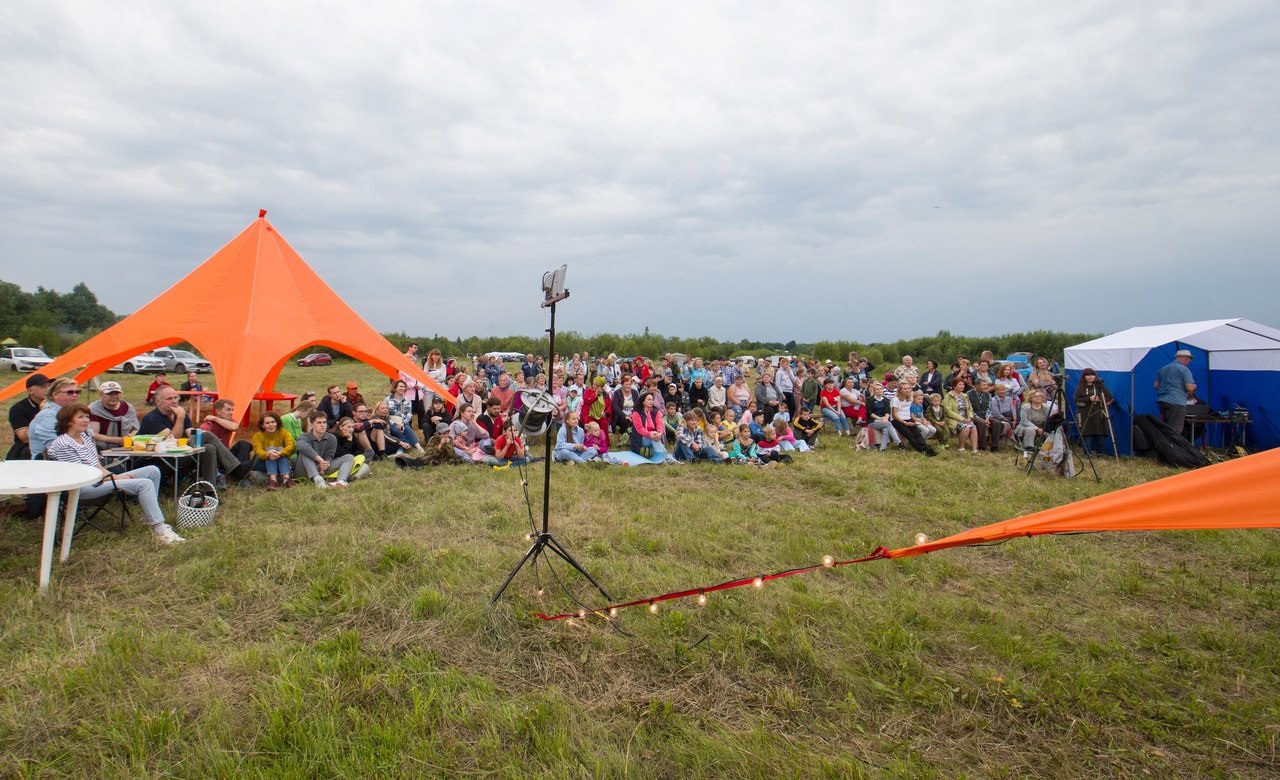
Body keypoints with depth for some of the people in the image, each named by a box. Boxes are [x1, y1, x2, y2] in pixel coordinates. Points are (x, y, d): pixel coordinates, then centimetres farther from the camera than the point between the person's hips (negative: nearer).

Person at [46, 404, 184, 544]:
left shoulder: (86, 436, 14)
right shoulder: (62, 444, -11)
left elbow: (97, 466, 13)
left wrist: (114, 476, -4)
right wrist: (114, 477, -11)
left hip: (98, 478, 9)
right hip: (84, 488, -9)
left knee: (153, 471, 0)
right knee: (144, 484, -25)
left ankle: (149, 516, 2)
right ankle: (160, 530, -27)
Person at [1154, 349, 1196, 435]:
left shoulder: (1163, 369, 15)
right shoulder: (1184, 369, -5)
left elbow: (1156, 386, 19)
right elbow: (1190, 388, -11)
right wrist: (1194, 386, 10)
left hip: (1161, 401, 7)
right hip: (1177, 402, -7)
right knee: (1174, 431, -7)